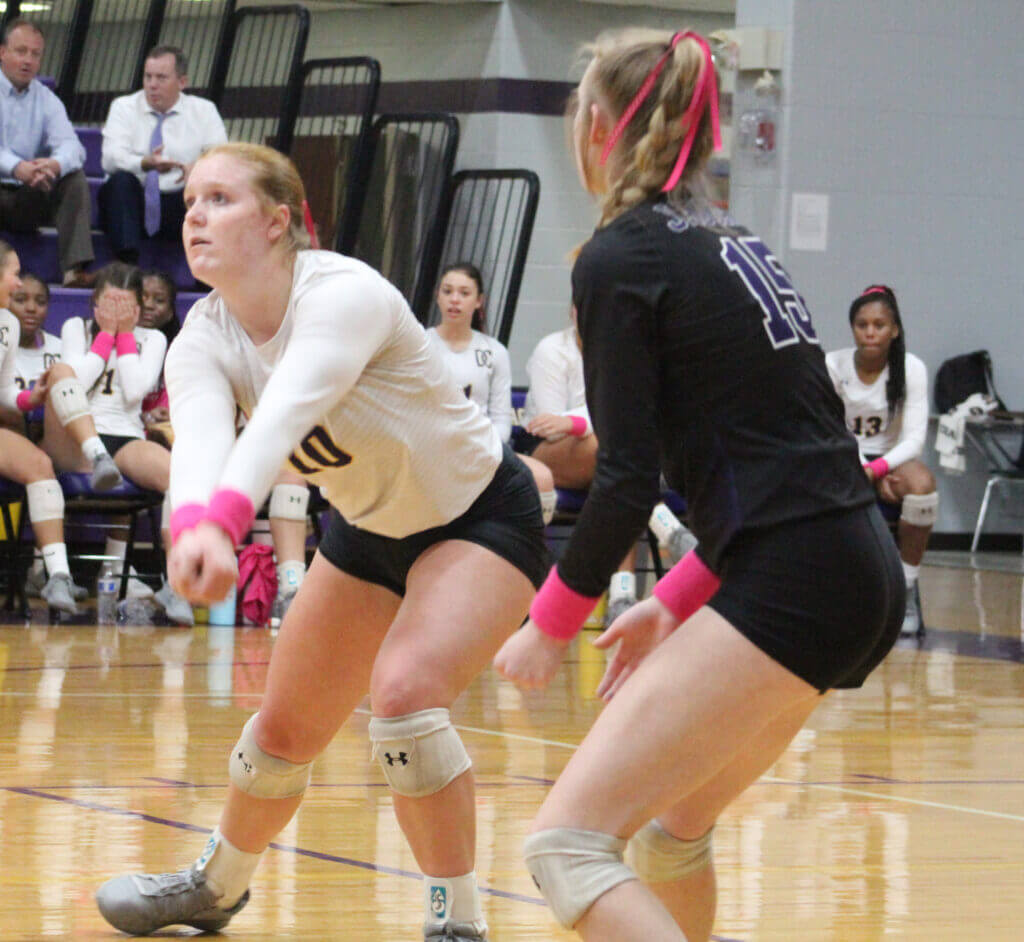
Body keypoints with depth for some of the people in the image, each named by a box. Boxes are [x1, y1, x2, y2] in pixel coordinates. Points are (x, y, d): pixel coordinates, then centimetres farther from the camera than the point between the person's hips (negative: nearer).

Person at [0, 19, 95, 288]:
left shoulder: (46, 100, 11)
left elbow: (70, 145, -6)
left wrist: (56, 164, -32)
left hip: (27, 198, 5)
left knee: (75, 179, -18)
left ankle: (75, 270, -31)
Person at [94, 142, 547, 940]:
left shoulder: (345, 294, -31)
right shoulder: (203, 342, -13)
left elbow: (284, 414, -49)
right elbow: (199, 440, -35)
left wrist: (225, 519, -66)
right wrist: (193, 528, -58)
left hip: (481, 515, -7)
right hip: (370, 529, 7)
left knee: (404, 690, -29)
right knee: (285, 730, 12)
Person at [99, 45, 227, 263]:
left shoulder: (203, 110, 10)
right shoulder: (124, 107, 7)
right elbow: (111, 159, -11)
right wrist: (145, 163, -33)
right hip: (132, 204, 0)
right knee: (121, 180, -32)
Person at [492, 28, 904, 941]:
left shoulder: (619, 259, -5)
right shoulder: (733, 243, 20)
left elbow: (627, 478, -10)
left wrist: (550, 624, 4)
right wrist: (677, 601, 22)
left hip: (791, 586, -9)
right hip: (859, 570, 9)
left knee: (566, 841, -14)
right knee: (668, 825, 26)